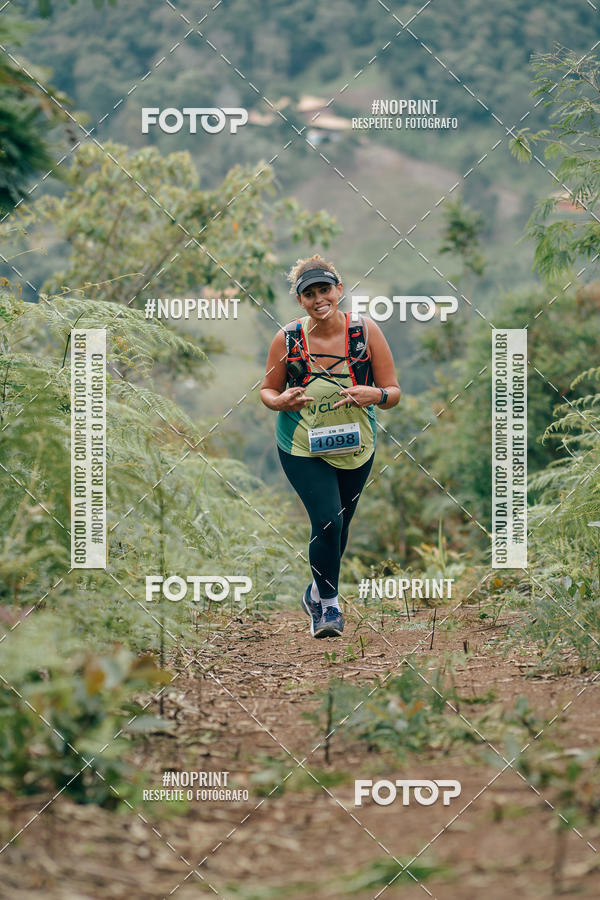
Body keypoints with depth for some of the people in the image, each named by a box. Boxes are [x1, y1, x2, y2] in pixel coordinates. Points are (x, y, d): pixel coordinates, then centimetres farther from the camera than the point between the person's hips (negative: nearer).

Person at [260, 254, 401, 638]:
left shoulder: (366, 332, -11)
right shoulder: (288, 339, -12)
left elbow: (394, 393, -7)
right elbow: (268, 391, 2)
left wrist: (376, 395, -30)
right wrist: (281, 402, -22)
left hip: (356, 447, 2)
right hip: (303, 448, -2)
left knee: (340, 526, 15)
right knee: (327, 520, -18)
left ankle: (317, 594, 42)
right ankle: (329, 604, 3)